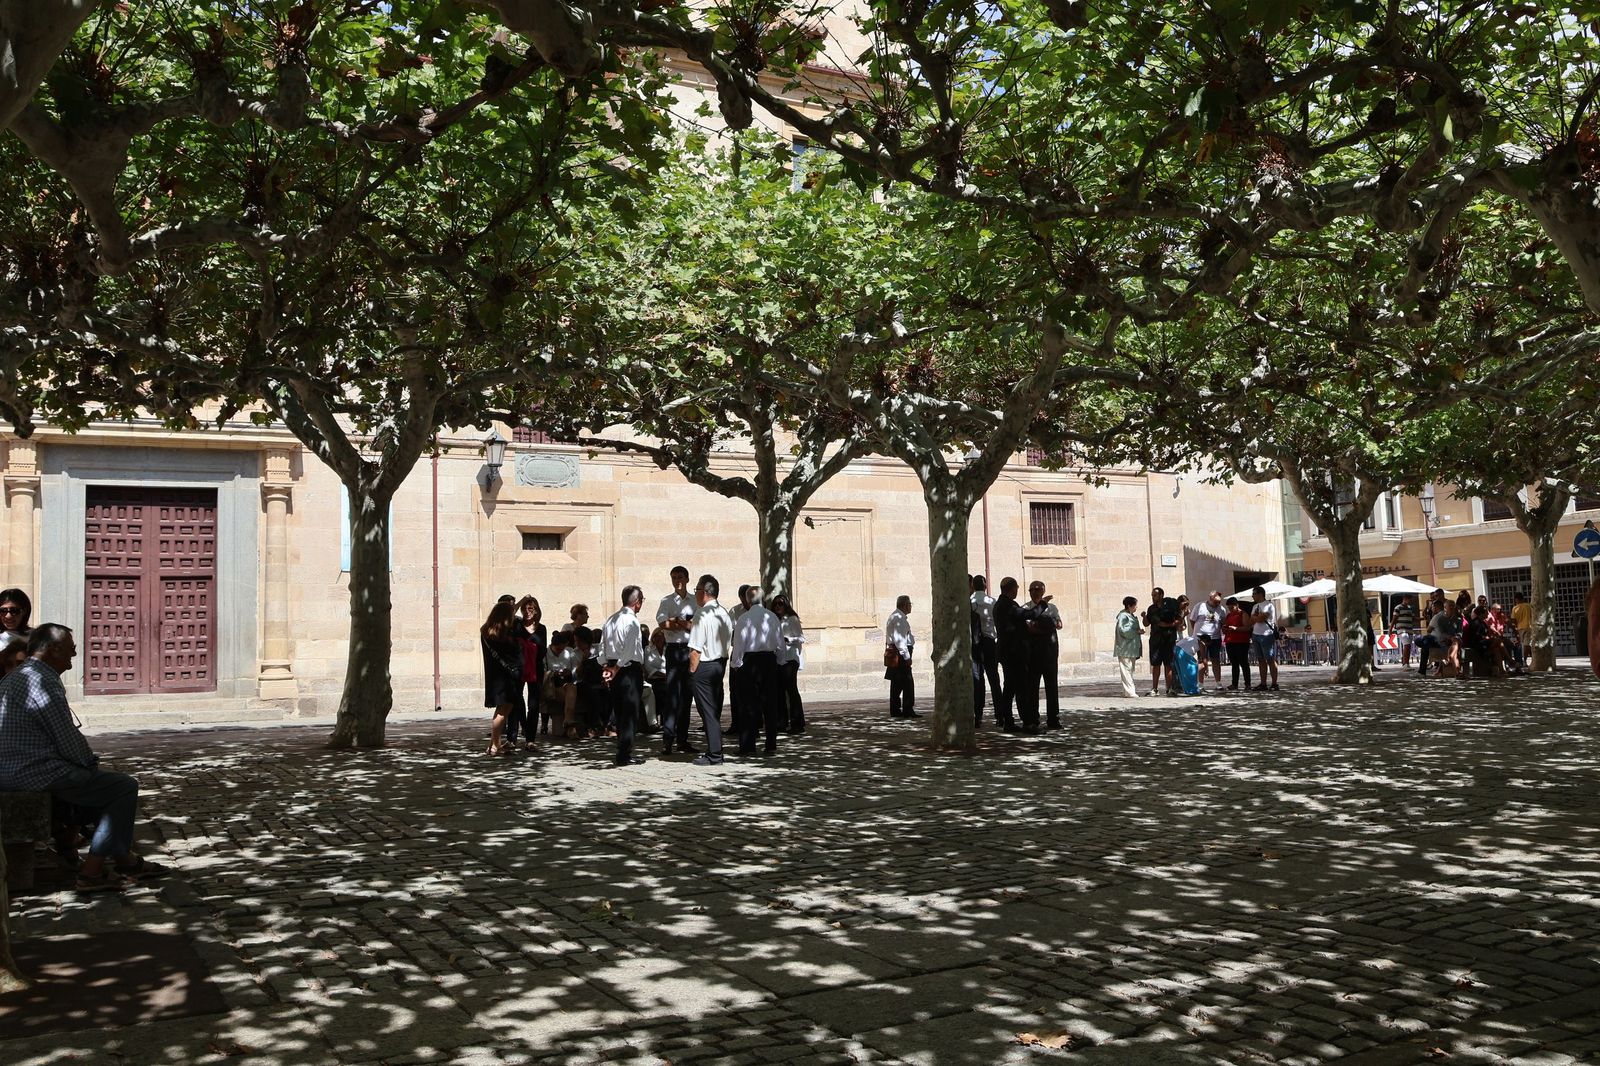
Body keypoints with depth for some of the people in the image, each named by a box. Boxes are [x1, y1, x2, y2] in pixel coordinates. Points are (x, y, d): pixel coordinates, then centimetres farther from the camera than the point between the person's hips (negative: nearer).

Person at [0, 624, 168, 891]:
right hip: (39, 776, -11)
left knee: (100, 781, 26)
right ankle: (92, 872, -4)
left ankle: (125, 859, 27)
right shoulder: (44, 682, -18)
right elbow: (69, 741, -18)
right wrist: (92, 763, 1)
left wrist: (89, 762, 16)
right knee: (125, 787, -4)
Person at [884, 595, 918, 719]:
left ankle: (895, 710, 16)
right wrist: (906, 656, -20)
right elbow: (899, 639, -21)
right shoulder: (899, 618, -14)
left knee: (896, 684, 12)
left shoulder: (894, 616, 19)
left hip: (893, 652, 11)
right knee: (907, 683, -9)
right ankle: (908, 710, -9)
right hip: (900, 653, -11)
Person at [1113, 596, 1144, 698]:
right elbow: (1123, 630, -22)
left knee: (1131, 669, 13)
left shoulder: (1132, 616, 18)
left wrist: (1139, 630, 5)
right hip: (1125, 648, -10)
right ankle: (1129, 691, -10)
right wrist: (1137, 631, -16)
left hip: (1132, 648, 10)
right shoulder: (1123, 616, -13)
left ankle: (1131, 690, 19)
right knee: (1126, 669, -9)